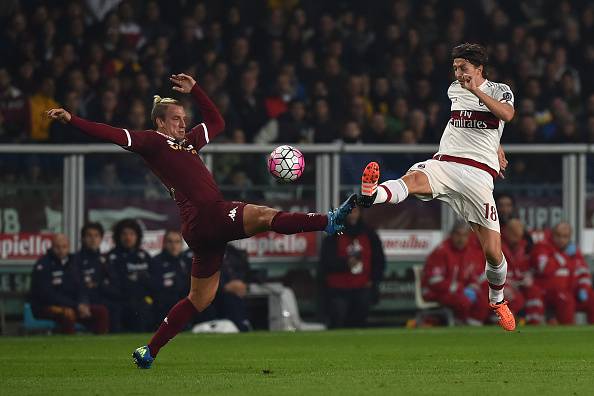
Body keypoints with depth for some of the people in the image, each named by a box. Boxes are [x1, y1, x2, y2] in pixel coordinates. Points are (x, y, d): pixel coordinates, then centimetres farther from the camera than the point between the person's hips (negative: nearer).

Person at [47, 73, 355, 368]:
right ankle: (328, 222, -37)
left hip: (205, 229, 9)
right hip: (206, 217, -9)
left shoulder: (187, 141, 27)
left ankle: (148, 352, 17)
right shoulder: (153, 142, 4)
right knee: (266, 216, -24)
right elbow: (112, 134, -3)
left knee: (200, 299, 14)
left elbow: (216, 122, 41)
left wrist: (194, 91, 33)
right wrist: (72, 120, -10)